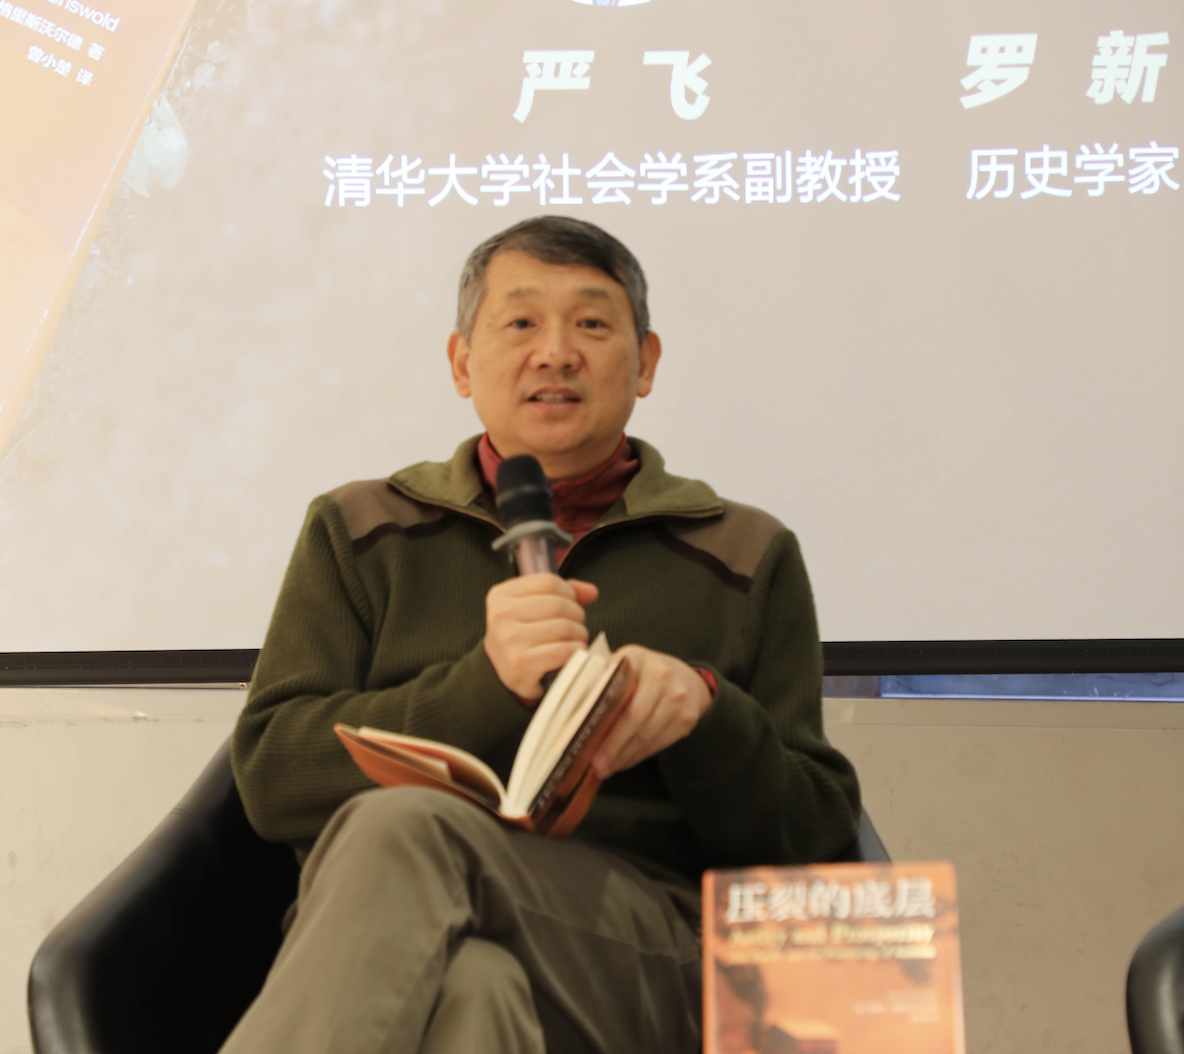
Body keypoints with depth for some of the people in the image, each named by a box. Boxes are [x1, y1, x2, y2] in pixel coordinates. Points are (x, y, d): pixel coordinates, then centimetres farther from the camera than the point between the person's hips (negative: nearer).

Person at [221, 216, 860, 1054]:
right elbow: (272, 773, 6)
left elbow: (817, 831, 13)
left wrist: (706, 712, -9)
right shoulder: (357, 532, 21)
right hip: (370, 930, 0)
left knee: (402, 835, -33)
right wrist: (483, 686, -10)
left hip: (634, 940, 1)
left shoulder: (746, 554, 20)